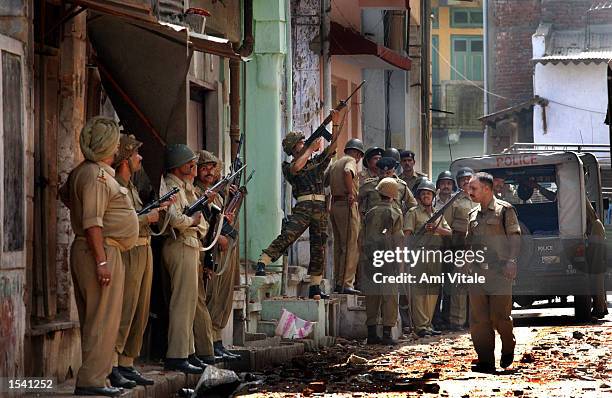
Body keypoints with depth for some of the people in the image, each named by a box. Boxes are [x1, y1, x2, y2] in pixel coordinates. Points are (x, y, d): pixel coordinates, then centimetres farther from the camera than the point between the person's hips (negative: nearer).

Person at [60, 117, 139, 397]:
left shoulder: (81, 173, 15)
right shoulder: (96, 175, -15)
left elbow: (65, 194, 35)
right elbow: (92, 223, -21)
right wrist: (101, 261, -23)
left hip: (86, 251, 10)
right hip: (102, 250, -10)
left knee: (93, 319, 12)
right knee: (103, 319, -9)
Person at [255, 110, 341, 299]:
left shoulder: (317, 162, 23)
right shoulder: (288, 166, 11)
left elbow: (333, 145, 16)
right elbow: (296, 168, -13)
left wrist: (336, 124, 5)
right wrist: (311, 149, -3)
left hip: (321, 207, 5)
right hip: (302, 206, -5)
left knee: (319, 248, 5)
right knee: (287, 236, -24)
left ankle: (315, 288, 9)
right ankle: (262, 263, -31)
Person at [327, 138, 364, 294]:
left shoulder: (334, 165, 21)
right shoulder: (351, 161, -3)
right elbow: (347, 172, -25)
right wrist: (352, 193, -20)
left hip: (334, 205, 8)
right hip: (347, 205, -8)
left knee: (339, 246, 14)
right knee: (351, 246, -9)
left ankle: (338, 282, 16)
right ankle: (346, 283, -14)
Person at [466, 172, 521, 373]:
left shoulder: (505, 210, -2)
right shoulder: (473, 214, 17)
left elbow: (515, 237, -7)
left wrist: (511, 262, -16)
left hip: (500, 272, -6)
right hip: (478, 272, 6)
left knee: (499, 316, -6)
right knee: (478, 319, 0)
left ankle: (508, 348, 22)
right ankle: (486, 361, 4)